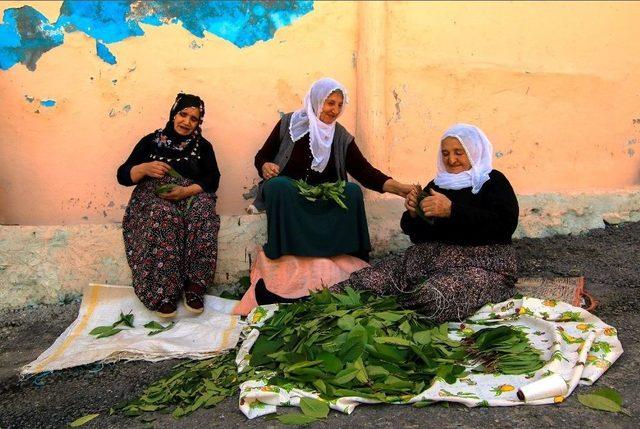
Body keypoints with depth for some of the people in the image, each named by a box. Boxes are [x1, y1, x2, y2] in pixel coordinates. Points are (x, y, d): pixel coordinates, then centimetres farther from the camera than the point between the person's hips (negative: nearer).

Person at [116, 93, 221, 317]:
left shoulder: (202, 146, 20)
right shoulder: (152, 141, 17)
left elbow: (212, 180, 5)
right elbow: (123, 175, 12)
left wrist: (186, 191, -15)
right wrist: (145, 168, -11)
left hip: (191, 196, 1)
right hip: (153, 197, -1)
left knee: (202, 213, -36)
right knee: (164, 217, -38)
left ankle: (195, 285, -36)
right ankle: (164, 291, -37)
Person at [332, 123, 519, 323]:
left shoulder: (493, 181, 4)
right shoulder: (437, 184, 18)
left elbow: (505, 224, -15)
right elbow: (418, 236, 21)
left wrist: (451, 210, -20)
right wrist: (413, 214, -2)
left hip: (482, 264, -5)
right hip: (430, 258, 5)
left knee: (432, 296, -37)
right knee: (366, 280, -20)